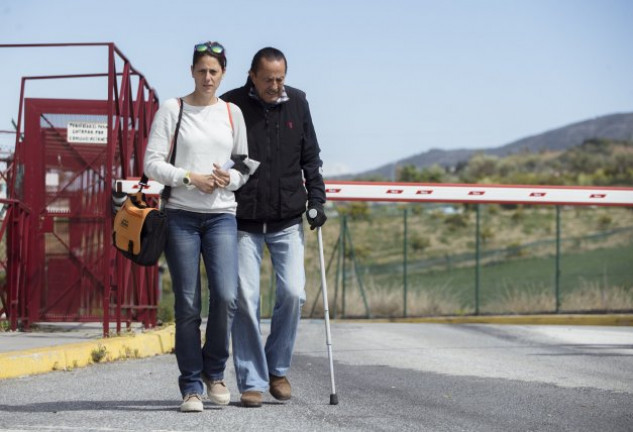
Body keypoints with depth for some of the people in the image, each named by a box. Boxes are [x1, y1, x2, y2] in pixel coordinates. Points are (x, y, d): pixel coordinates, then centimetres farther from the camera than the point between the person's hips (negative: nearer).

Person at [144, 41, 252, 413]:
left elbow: (245, 167, 15)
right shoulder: (172, 110, 2)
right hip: (181, 215, -2)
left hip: (222, 215, 2)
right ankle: (192, 388, 9)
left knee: (227, 296, -14)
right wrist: (191, 178, -14)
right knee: (187, 305, -1)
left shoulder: (232, 113, 11)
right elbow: (152, 163, -2)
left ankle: (214, 370, 10)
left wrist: (229, 178, -7)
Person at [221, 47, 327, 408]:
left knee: (293, 293, -6)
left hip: (288, 220, 2)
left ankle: (278, 368, 15)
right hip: (244, 222, -2)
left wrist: (316, 197, 4)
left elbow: (310, 155, 13)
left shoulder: (297, 102, 5)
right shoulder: (232, 104, -4)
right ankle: (252, 381, 5)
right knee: (245, 298, -4)